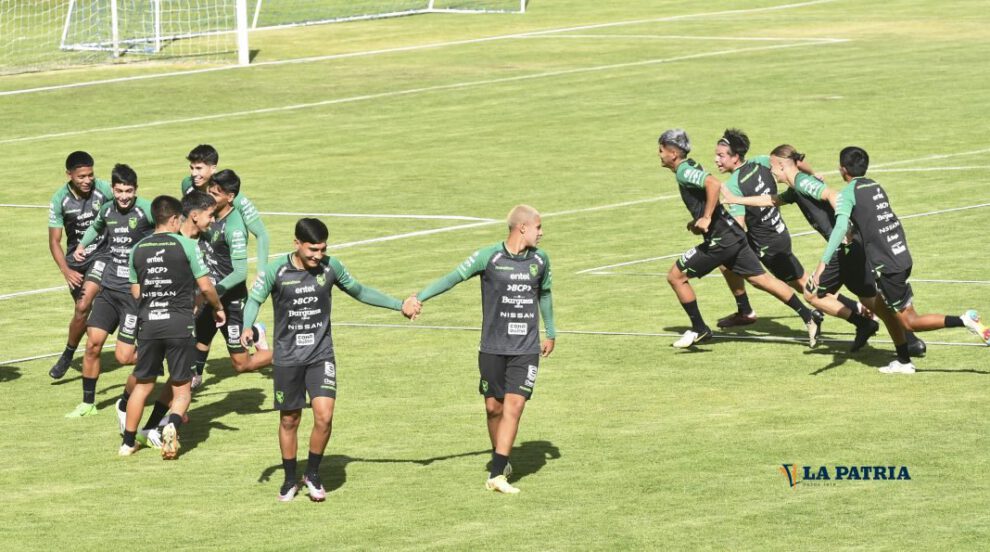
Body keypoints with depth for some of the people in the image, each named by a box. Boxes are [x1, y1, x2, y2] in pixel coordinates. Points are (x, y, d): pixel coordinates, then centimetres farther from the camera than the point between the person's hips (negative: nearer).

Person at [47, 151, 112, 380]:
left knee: (83, 306, -17)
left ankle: (68, 354, 1)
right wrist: (66, 271, -20)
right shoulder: (60, 200, -12)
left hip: (102, 253, -2)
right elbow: (54, 241, -7)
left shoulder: (103, 190, -16)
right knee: (81, 311, 9)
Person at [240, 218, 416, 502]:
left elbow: (359, 291, 11)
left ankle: (313, 473, 7)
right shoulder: (277, 270, -11)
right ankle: (290, 479, 29)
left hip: (321, 355, 1)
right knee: (289, 420, 9)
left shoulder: (330, 267, -4)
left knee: (324, 415, -15)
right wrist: (247, 328, -23)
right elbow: (255, 299, -3)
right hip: (287, 358, -1)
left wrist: (400, 305, 10)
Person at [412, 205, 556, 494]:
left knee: (513, 407, -11)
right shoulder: (488, 257, -7)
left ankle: (497, 474, -12)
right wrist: (420, 297, -20)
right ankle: (501, 460, 29)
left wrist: (550, 333, 27)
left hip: (527, 349, 1)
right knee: (494, 407, 6)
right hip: (493, 348, -1)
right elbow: (453, 277, -8)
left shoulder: (540, 259, 5)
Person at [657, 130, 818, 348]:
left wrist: (706, 218, -26)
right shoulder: (690, 168, 17)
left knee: (676, 276, 1)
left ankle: (699, 330, 8)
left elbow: (714, 184, -32)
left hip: (720, 239, -10)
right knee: (761, 279, 11)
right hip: (734, 234, 10)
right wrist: (698, 221, 16)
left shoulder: (684, 172, -13)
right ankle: (810, 317, 8)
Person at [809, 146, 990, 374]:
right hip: (902, 256, 8)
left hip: (886, 264, -8)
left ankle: (964, 321, -17)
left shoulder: (848, 194, -9)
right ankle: (904, 361, 25)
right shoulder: (875, 187, 14)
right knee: (881, 307, 24)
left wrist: (823, 263, -31)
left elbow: (840, 227, -25)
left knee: (910, 321, -2)